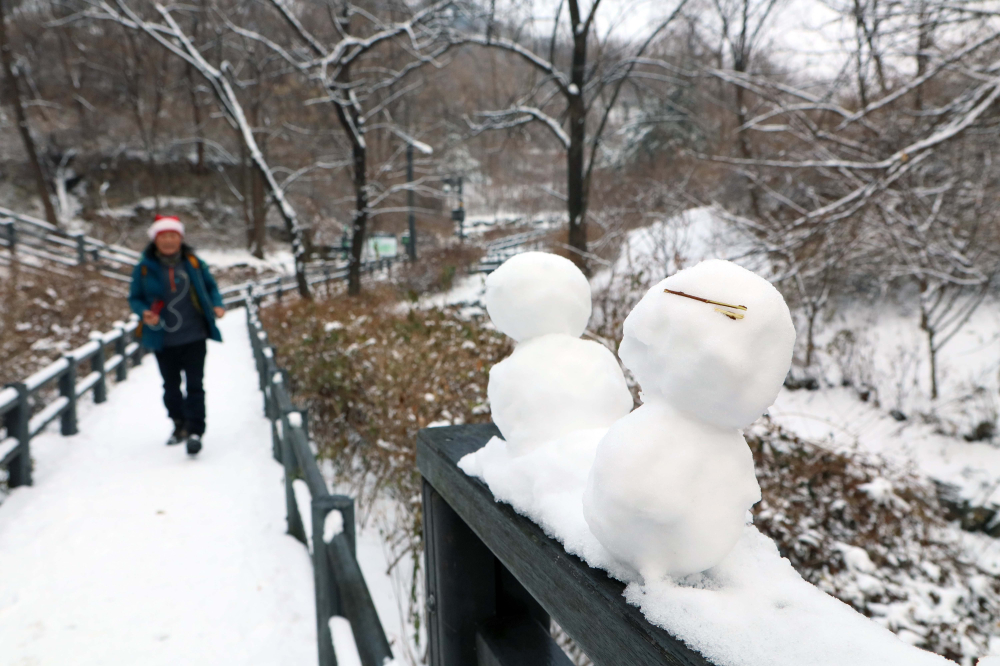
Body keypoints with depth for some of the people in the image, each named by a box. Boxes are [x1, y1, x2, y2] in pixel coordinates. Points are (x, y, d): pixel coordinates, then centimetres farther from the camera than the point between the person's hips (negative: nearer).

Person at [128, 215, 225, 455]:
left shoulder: (193, 263, -1)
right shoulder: (144, 268, -2)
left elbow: (211, 286, 12)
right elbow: (135, 298, 6)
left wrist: (217, 305, -7)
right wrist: (144, 313, -15)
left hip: (194, 337, -1)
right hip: (163, 340, 2)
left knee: (194, 385, -6)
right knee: (171, 386, 15)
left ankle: (195, 431, -3)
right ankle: (180, 425, 33)